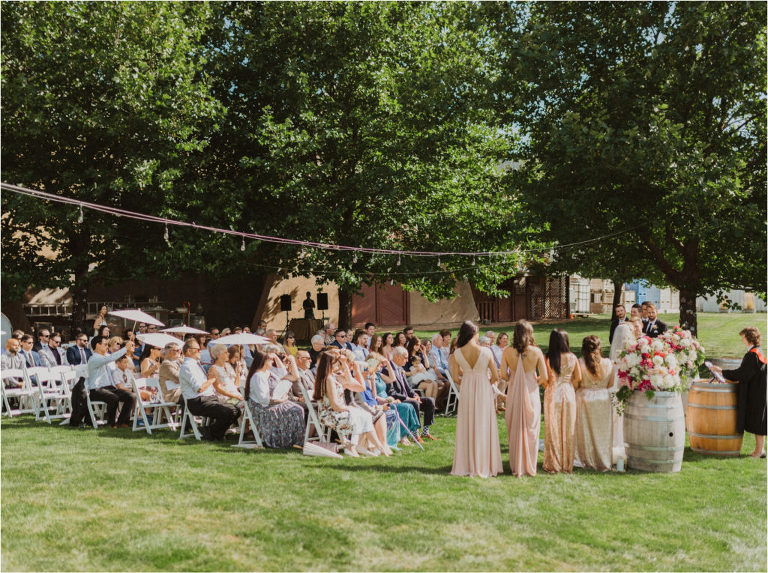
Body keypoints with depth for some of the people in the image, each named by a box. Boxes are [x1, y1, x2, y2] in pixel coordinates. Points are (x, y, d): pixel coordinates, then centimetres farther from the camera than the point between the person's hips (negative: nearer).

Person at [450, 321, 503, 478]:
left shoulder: (457, 354, -6)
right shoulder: (486, 352, -11)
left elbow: (456, 378, -3)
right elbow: (495, 377, -7)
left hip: (466, 391, 2)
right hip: (484, 390, -2)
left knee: (466, 428, 11)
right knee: (483, 427, 7)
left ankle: (466, 465, 15)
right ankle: (484, 465, 12)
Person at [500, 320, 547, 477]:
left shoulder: (507, 351, -9)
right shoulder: (536, 351, -11)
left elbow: (503, 374, -8)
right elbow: (544, 377, -8)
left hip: (513, 393, 1)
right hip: (531, 392, -1)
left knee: (514, 430, 12)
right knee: (531, 430, 12)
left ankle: (516, 467, 19)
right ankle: (530, 467, 18)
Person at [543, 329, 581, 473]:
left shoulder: (549, 358, -12)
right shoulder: (572, 357, -5)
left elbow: (548, 379, -15)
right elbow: (578, 378, -1)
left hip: (553, 394, -2)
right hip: (569, 394, 2)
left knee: (553, 429, 7)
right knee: (568, 429, 11)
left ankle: (553, 464, 12)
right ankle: (567, 464, 17)